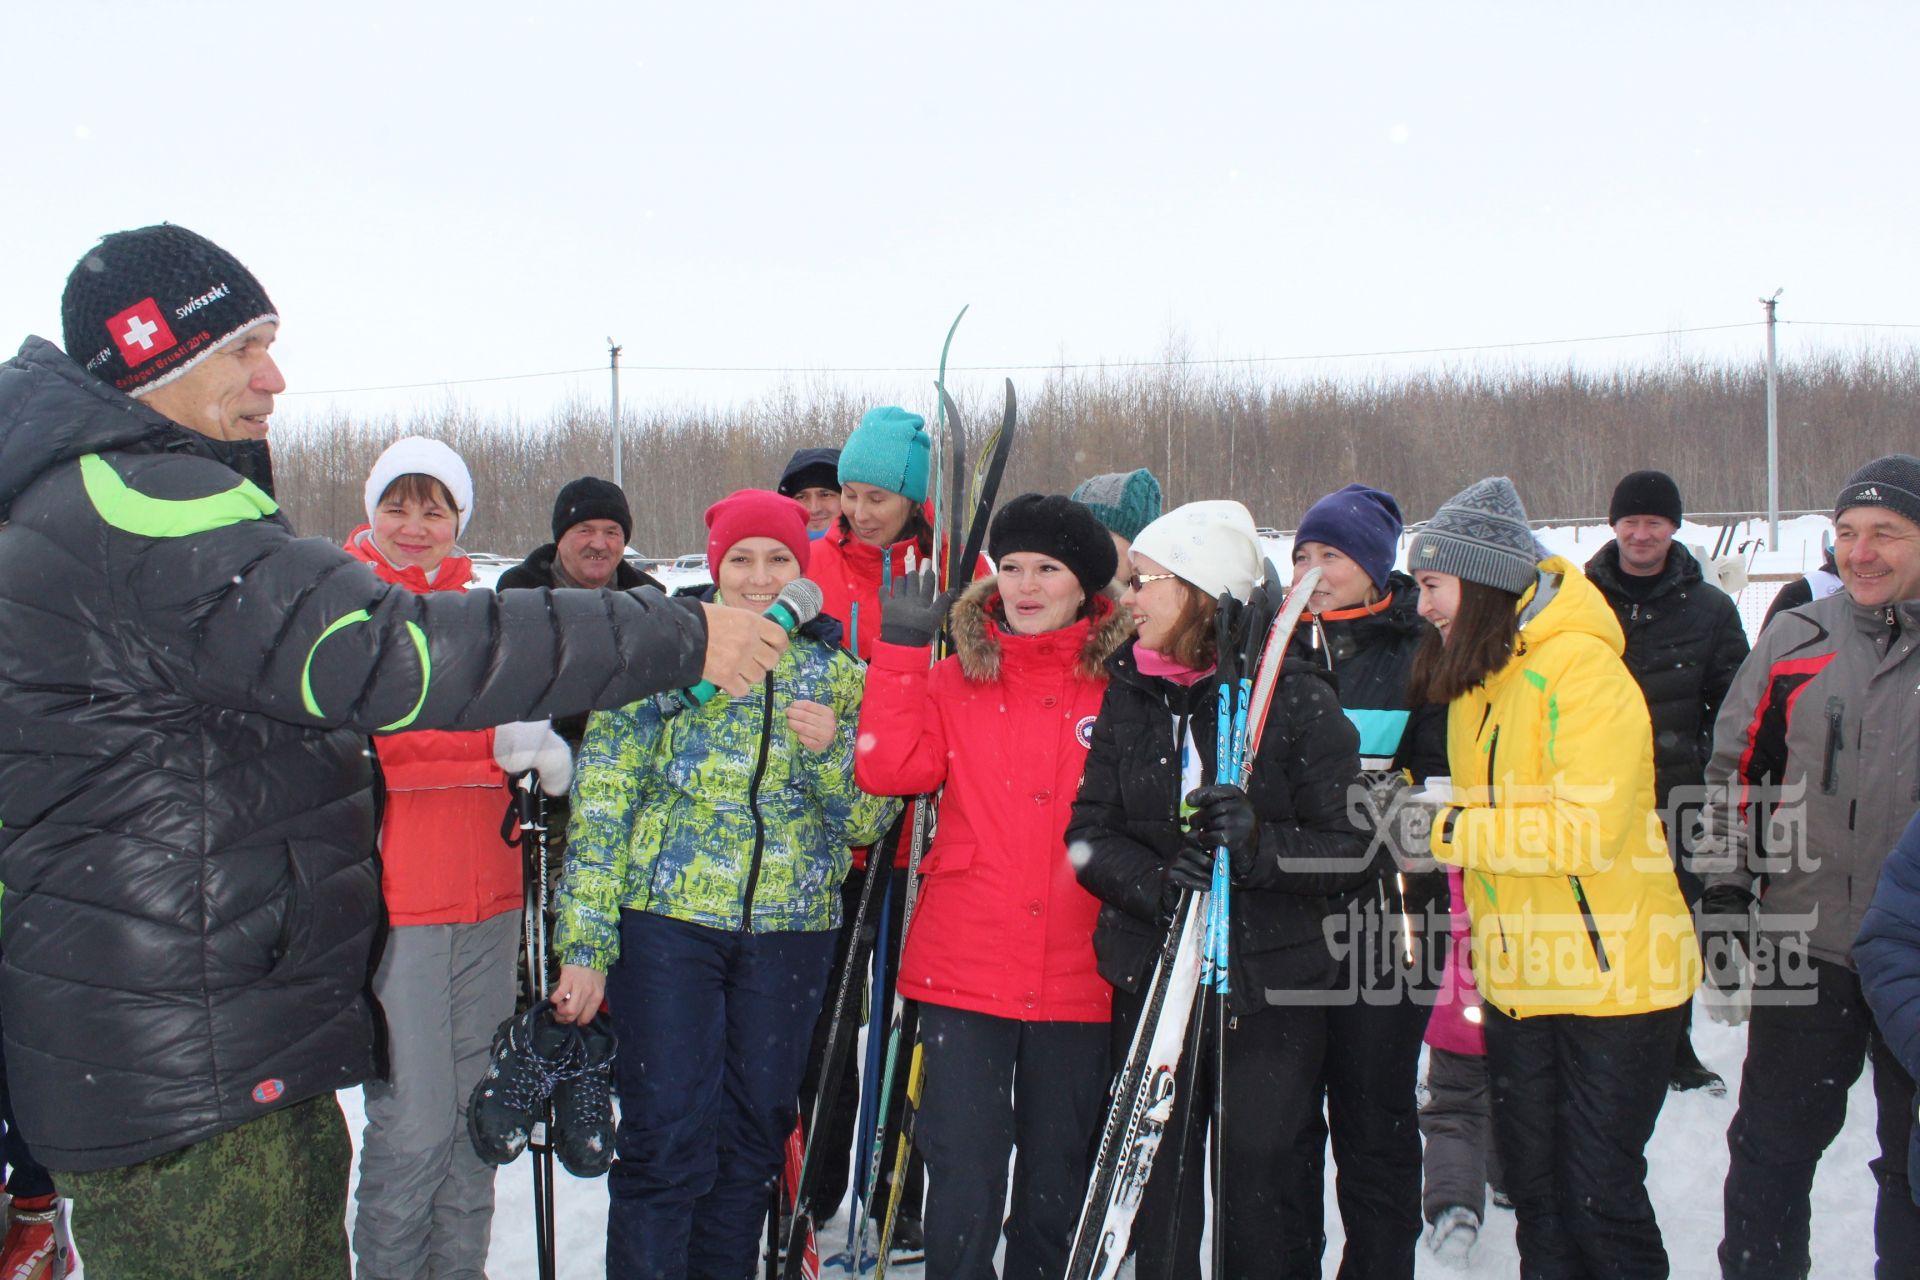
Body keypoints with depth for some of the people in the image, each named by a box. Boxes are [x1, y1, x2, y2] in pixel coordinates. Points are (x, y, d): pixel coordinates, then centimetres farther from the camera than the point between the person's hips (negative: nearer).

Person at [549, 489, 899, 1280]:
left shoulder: (836, 674, 7)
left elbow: (867, 823, 7)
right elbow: (602, 802, -2)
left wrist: (833, 749, -13)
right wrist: (585, 942, -7)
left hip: (789, 933, 3)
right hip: (668, 924, -3)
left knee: (753, 1139, 10)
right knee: (667, 1142, -6)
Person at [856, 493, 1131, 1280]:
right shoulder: (955, 679, 5)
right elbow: (890, 770, -8)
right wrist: (901, 649, -10)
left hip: (1076, 973, 0)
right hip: (965, 968, 0)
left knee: (1059, 1177, 14)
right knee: (963, 1172, 1)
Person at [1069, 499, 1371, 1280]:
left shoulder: (1297, 698, -6)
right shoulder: (1124, 694, 5)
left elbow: (1353, 846, -8)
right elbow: (1089, 832, 1)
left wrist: (1262, 846, -26)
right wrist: (1154, 880, -18)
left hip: (1270, 987, -3)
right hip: (1151, 979, 3)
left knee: (1258, 1186, 1)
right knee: (1159, 1188, 8)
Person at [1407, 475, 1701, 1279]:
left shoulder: (1580, 665, -17)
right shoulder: (1471, 675, 10)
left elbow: (1589, 828, -26)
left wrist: (1444, 827, -22)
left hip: (1612, 977, -8)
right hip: (1517, 981, 8)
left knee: (1601, 1191, -1)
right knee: (1535, 1187, 13)